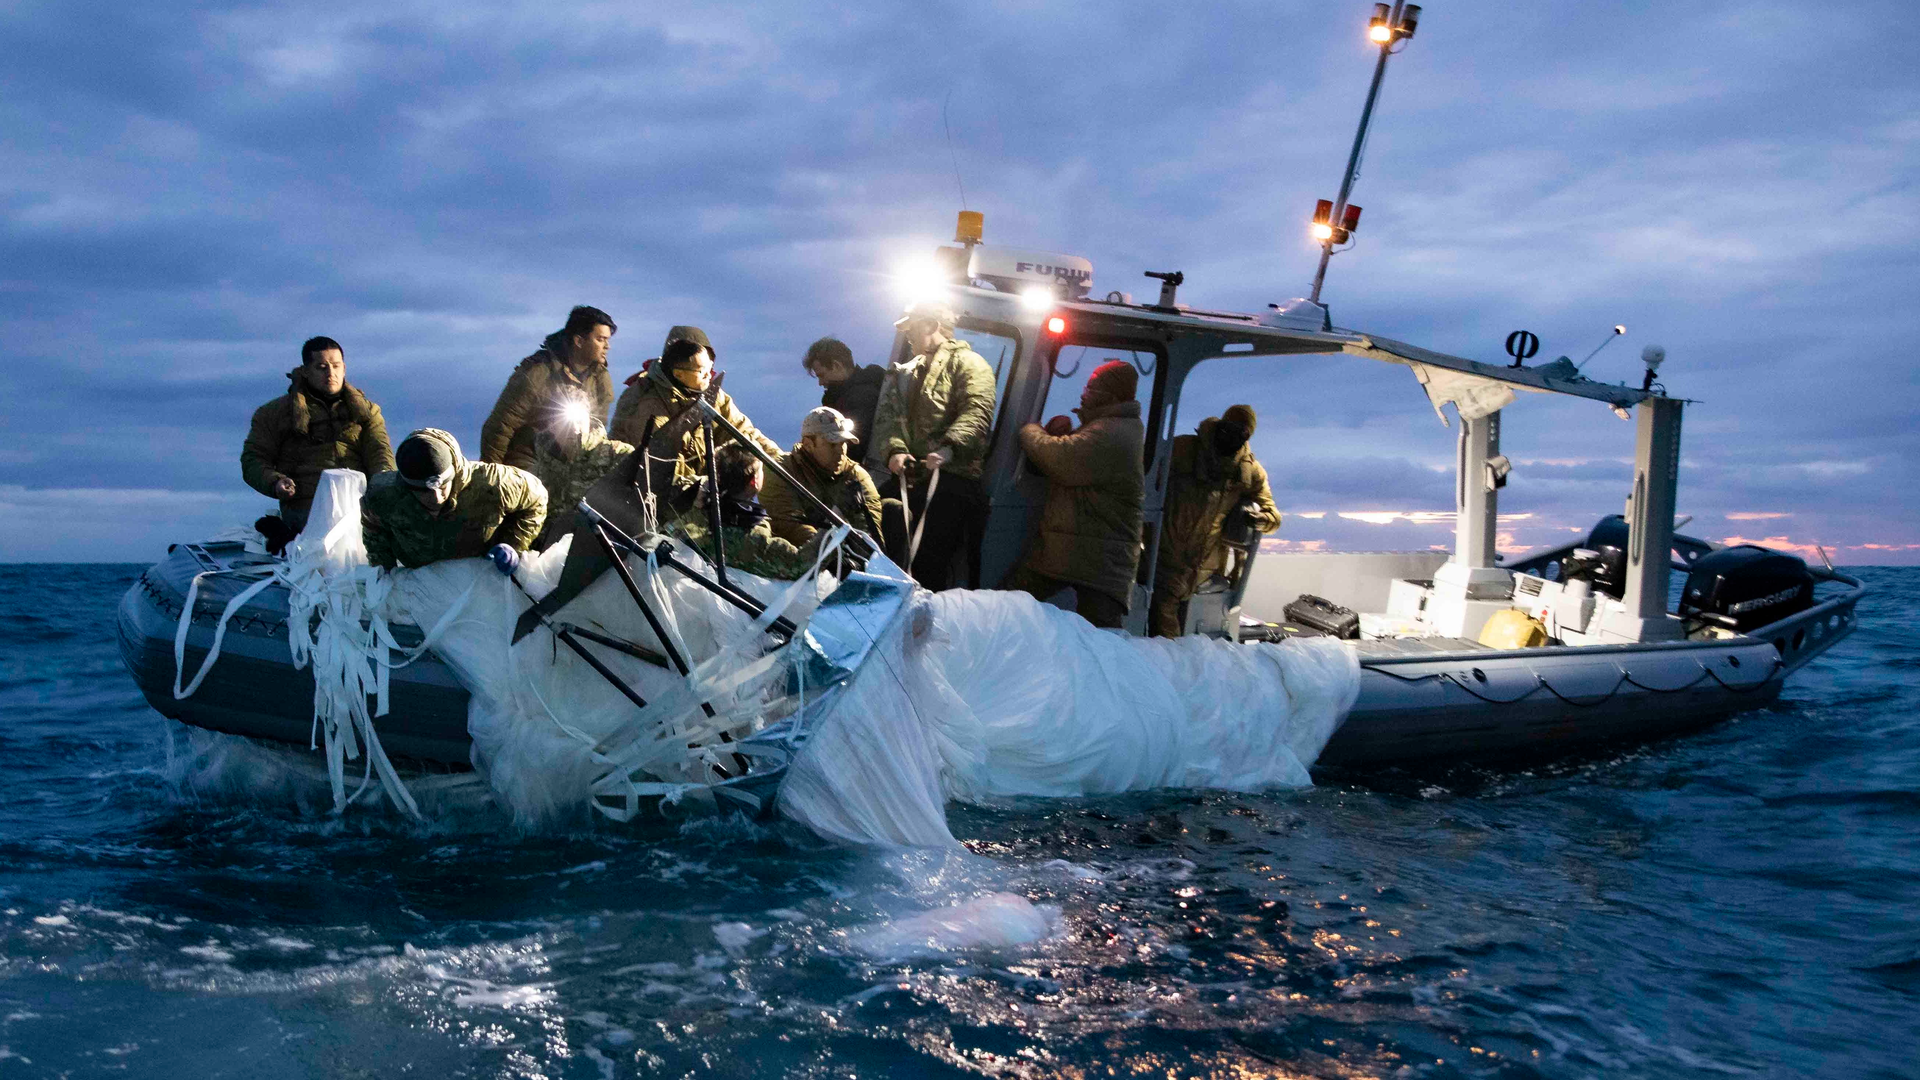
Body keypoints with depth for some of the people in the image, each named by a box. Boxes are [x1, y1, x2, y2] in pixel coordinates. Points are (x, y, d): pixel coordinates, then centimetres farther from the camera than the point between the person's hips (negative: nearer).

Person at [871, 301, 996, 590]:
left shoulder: (967, 363, 4)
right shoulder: (903, 373, 27)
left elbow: (977, 413, -12)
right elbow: (887, 417, 13)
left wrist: (948, 447, -29)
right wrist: (894, 449, -9)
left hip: (951, 476, -7)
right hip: (907, 476, 7)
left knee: (930, 562, -14)